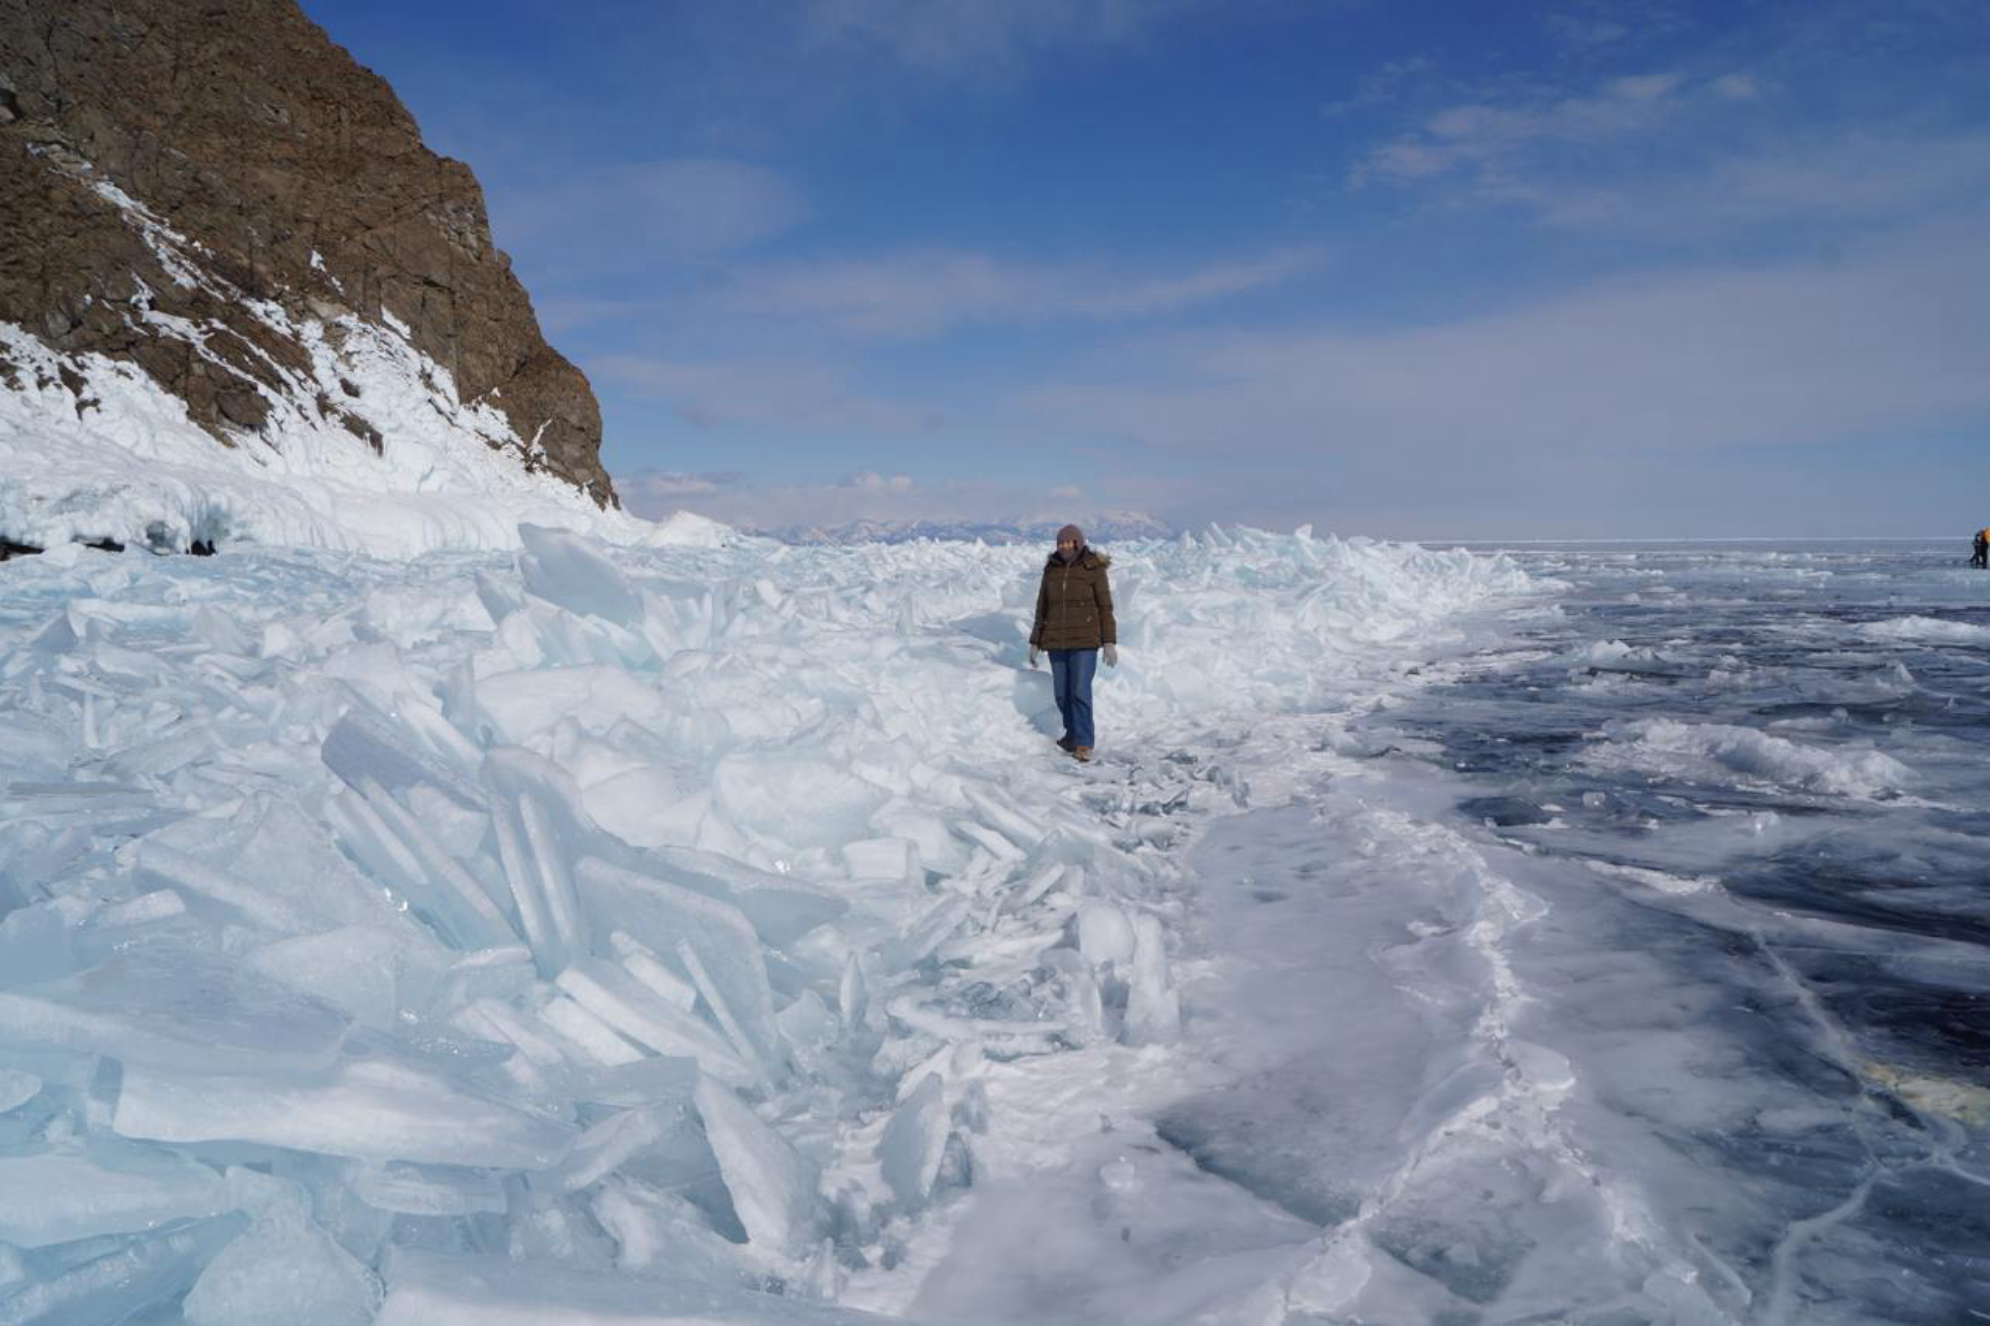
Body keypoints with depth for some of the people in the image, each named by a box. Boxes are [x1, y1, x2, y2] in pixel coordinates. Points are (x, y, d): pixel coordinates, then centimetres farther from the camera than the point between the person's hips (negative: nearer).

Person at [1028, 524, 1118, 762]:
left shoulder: (1094, 569, -7)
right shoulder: (1051, 570, 4)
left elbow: (1105, 607, -6)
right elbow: (1042, 608, 9)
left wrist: (1110, 642, -11)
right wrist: (1035, 642, 9)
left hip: (1085, 640, -4)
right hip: (1057, 641, 4)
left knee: (1080, 691, -13)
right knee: (1062, 693, 9)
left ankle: (1084, 744, -6)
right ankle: (1074, 732, 31)